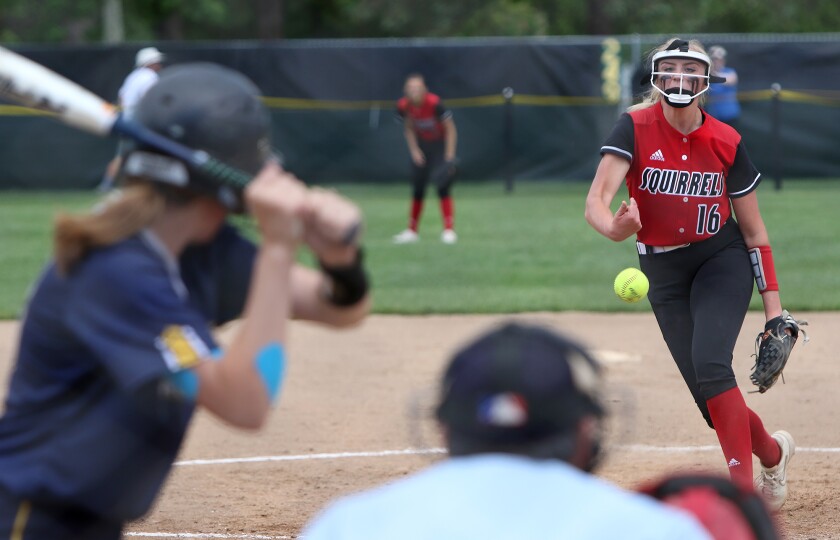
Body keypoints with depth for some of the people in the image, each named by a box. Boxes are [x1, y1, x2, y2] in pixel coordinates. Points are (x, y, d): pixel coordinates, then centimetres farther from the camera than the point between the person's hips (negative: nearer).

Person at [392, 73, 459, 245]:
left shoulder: (434, 103, -28)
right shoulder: (403, 106, -16)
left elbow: (450, 129, -18)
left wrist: (449, 158, -21)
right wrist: (414, 150, -7)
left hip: (441, 145, -4)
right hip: (421, 146, 4)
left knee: (443, 187, -13)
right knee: (417, 190, 6)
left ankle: (449, 230, -8)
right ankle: (412, 231, 17)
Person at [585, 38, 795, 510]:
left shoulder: (727, 143, -11)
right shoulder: (636, 128, -14)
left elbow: (754, 230, -3)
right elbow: (596, 201, -25)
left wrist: (774, 308, -6)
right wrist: (614, 227, -49)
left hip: (722, 260, -2)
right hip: (663, 271, 2)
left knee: (710, 365, -26)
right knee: (712, 400, 3)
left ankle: (745, 492, -23)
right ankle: (773, 453, 34)